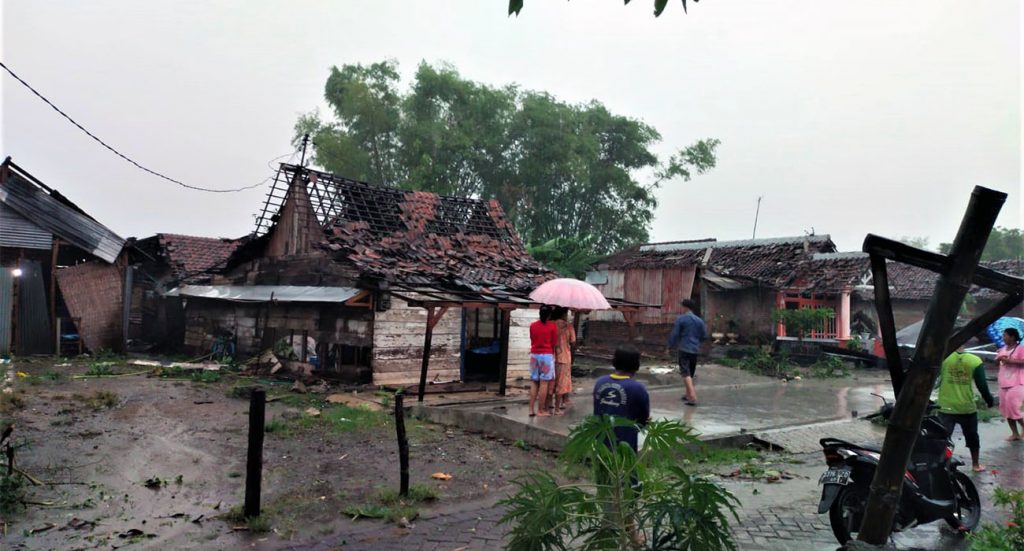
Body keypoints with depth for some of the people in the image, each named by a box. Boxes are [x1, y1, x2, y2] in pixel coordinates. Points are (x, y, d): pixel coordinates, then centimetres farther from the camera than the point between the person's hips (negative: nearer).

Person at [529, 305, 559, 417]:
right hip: (547, 355, -4)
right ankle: (540, 410, 1)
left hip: (534, 355, 4)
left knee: (534, 382, 9)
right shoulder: (553, 326, -6)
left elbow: (532, 340, 8)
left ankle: (531, 409, 7)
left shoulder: (532, 326, 4)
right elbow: (554, 344, -1)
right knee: (544, 383, 0)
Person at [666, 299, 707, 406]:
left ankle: (693, 397, -22)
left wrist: (670, 346, 5)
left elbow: (674, 334, -8)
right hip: (695, 350, 6)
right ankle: (688, 394, 27)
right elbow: (704, 336, 12)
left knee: (685, 373, -9)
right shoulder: (699, 320, 9)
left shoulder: (681, 319, -6)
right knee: (691, 373, 18)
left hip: (684, 349, -6)